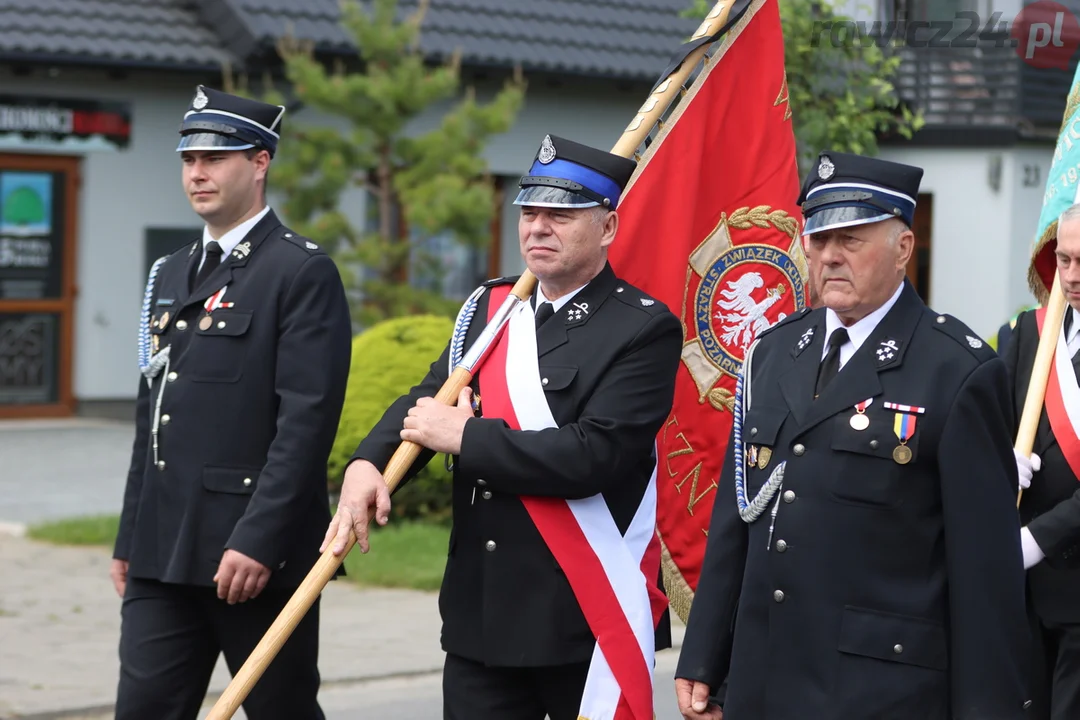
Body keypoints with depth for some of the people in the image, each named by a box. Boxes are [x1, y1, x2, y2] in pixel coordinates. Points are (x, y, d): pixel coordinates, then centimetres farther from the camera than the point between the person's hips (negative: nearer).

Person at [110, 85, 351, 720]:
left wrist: (259, 540, -21)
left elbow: (308, 418, -16)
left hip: (256, 551, -7)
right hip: (163, 551, 7)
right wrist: (130, 540, 17)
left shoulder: (304, 273, -7)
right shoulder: (170, 275, 17)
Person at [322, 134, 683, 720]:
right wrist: (366, 464, -15)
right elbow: (428, 401, 7)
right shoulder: (488, 308, 12)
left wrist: (465, 438, -14)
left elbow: (596, 452, -20)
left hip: (587, 623, -5)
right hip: (480, 613, 5)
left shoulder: (644, 328, -9)